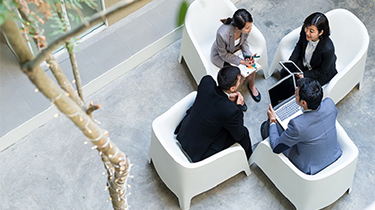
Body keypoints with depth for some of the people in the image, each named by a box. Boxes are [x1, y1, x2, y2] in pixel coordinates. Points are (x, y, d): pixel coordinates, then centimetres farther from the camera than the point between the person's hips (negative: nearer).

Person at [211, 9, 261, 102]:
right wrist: (242, 61, -26)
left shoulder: (245, 29, -27)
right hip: (220, 55, -5)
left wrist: (248, 55, -18)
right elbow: (224, 55, -24)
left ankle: (251, 86, 25)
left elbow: (244, 41, -3)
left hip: (236, 49, 5)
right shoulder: (222, 34, -42)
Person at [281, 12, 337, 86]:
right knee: (284, 73, -2)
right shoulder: (304, 30, -26)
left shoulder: (328, 49, -40)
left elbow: (322, 71, -21)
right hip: (304, 63, 5)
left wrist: (304, 75, -25)